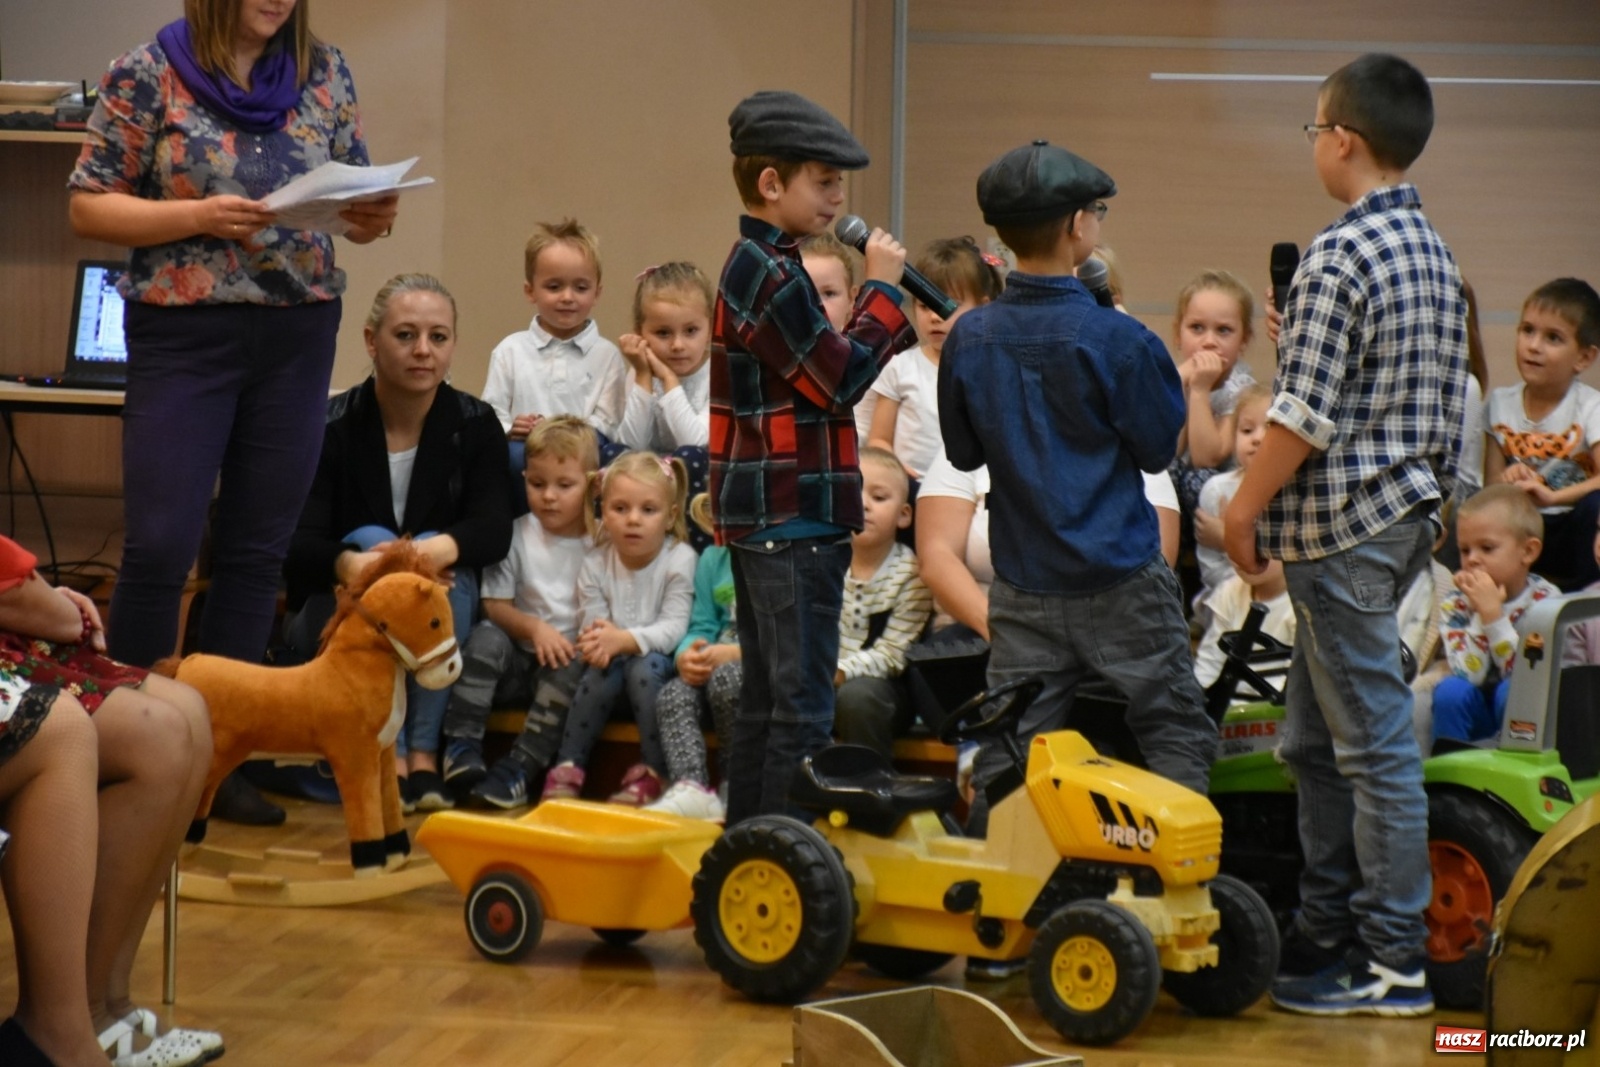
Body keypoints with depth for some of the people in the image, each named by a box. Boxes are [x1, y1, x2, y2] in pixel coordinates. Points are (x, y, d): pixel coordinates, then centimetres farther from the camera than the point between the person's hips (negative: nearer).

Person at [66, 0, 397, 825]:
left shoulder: (324, 74, 6)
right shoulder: (149, 75, -5)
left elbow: (354, 205, 13)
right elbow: (87, 208, -5)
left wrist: (376, 215, -11)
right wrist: (196, 216, -18)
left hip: (299, 340, 4)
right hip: (183, 337, -4)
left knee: (256, 552, 6)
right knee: (159, 549, -5)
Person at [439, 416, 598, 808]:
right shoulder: (517, 536, 3)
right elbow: (495, 606, 0)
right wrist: (534, 628, -18)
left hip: (567, 658, -2)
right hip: (520, 660, 2)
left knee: (571, 669, -34)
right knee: (487, 636, -28)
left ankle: (519, 768, -34)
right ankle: (462, 747, -28)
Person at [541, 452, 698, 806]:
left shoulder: (679, 559, -12)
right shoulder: (595, 564, -2)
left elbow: (673, 628, -20)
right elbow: (591, 623, -8)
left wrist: (623, 640, -36)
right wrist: (598, 640, -33)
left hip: (659, 666, -2)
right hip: (614, 667, 2)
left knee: (645, 665, -33)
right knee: (600, 669, -29)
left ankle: (652, 773, -23)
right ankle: (567, 768, -21)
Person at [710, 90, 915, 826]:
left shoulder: (758, 267, 16)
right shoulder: (769, 275, -16)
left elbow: (826, 367, 17)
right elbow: (841, 381, -16)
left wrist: (900, 323, 8)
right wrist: (881, 289, -7)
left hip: (761, 517, 10)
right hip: (792, 518, -10)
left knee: (766, 697, 15)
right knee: (803, 707, -8)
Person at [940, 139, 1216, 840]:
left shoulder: (969, 339, -1)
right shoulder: (1116, 340, -15)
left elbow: (963, 453, 10)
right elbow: (1159, 448, -4)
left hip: (1022, 588, 4)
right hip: (1121, 580, -4)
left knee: (1006, 752, 9)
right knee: (1176, 734, 5)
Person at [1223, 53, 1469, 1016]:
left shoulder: (1340, 257, -17)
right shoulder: (1434, 250, 11)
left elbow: (1305, 416, -19)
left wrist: (1244, 508, -8)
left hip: (1343, 521, -10)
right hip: (1409, 511, 10)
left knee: (1375, 744, -4)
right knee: (1317, 736, 18)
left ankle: (1397, 964, 1)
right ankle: (1328, 927, 25)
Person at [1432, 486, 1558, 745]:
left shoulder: (1545, 599, -12)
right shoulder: (1455, 604, -8)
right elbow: (1469, 676, -20)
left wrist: (1492, 613, -29)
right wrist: (1480, 615, -27)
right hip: (1475, 714, 1)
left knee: (1513, 690, -31)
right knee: (1451, 690, -27)